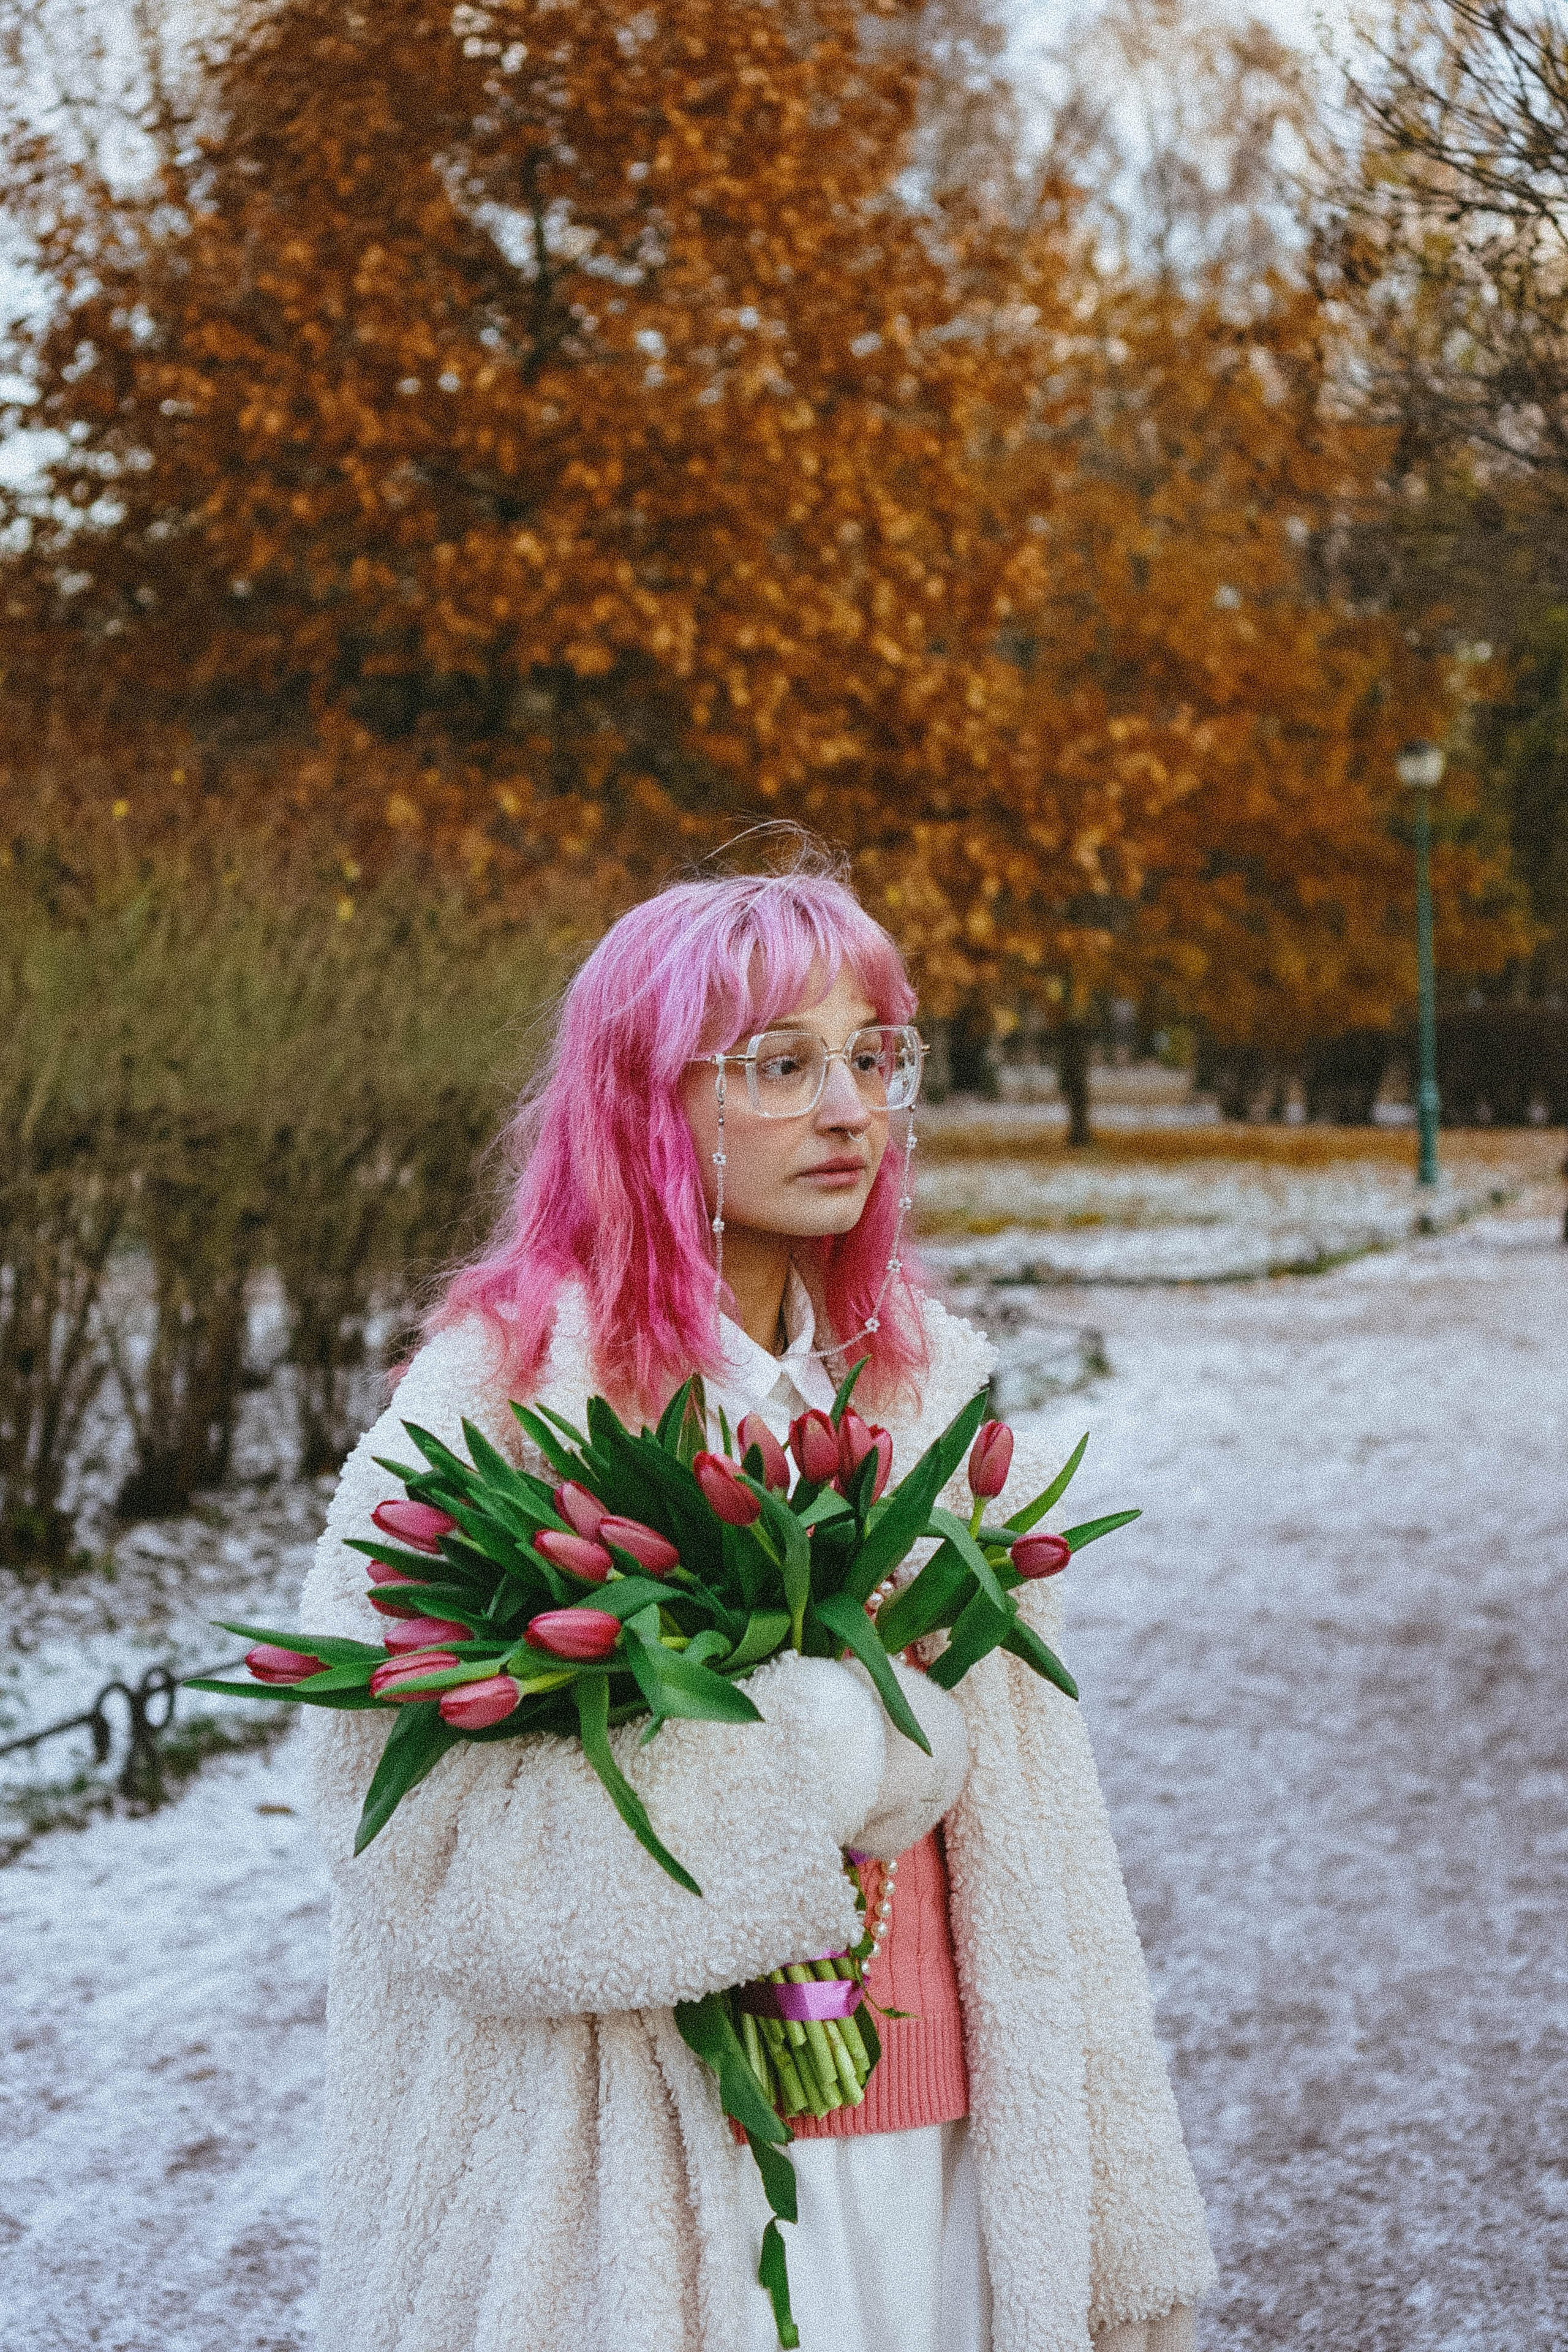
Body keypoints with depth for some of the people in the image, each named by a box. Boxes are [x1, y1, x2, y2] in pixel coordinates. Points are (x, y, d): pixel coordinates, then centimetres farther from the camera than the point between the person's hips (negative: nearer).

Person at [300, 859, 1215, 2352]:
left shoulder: (931, 1379, 3)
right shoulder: (498, 1398, -12)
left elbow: (1024, 1816, 3)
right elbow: (419, 1834, -19)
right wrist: (831, 1751, -16)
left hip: (930, 2147, 4)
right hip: (635, 2194, -4)